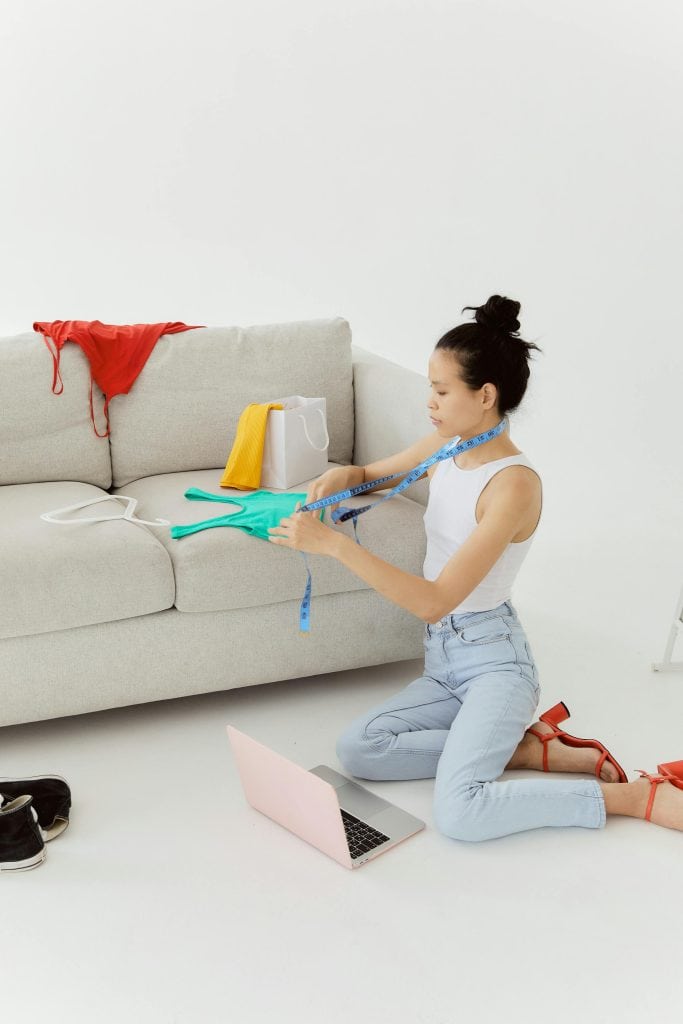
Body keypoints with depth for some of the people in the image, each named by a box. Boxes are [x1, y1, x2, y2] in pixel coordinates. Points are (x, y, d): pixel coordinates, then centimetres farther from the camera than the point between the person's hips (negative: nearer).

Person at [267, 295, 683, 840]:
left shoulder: (515, 483, -20)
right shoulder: (444, 447, 3)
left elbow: (435, 601, -25)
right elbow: (372, 475, 23)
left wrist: (334, 543, -29)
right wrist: (343, 477, -2)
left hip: (493, 662, -8)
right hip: (444, 661, 8)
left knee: (459, 812, -28)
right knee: (356, 749, -16)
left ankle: (639, 794, -11)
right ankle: (522, 746, -4)